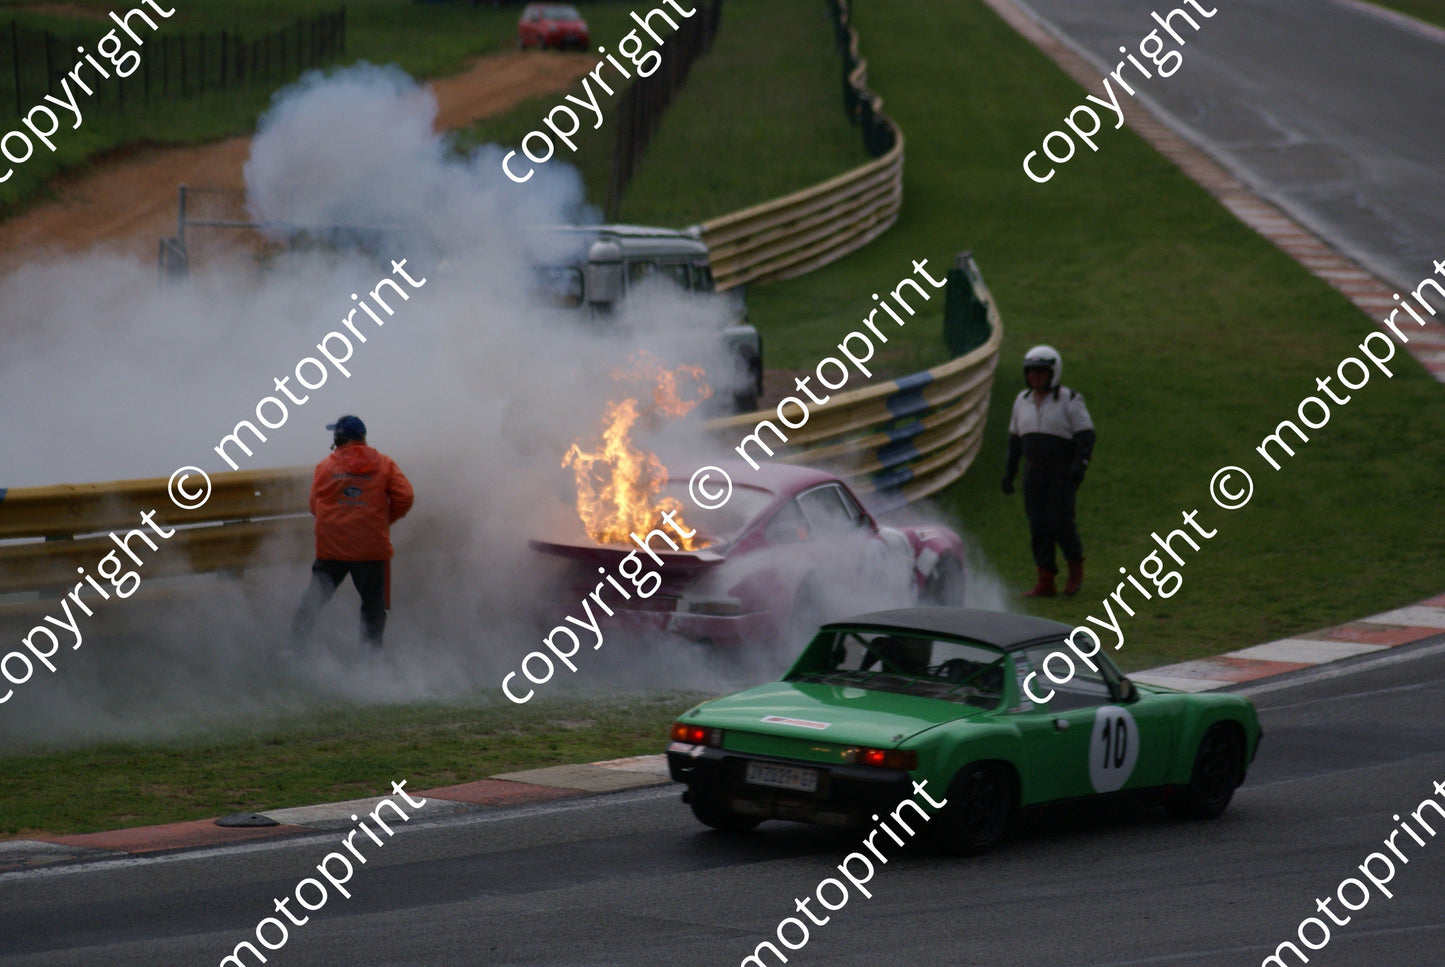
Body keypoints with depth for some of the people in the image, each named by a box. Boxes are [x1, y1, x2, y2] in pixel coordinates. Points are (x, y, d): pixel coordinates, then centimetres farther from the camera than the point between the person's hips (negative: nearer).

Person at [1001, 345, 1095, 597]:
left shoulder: (1069, 401, -5)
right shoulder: (1023, 401, 12)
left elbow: (1086, 435, -8)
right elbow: (1015, 438, 18)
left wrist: (1080, 463, -21)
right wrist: (1009, 470, 15)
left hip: (1063, 472, -5)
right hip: (1034, 472, 5)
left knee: (1060, 521, -12)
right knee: (1038, 525, 0)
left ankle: (1076, 567, 13)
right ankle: (1045, 583, 2)